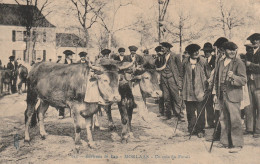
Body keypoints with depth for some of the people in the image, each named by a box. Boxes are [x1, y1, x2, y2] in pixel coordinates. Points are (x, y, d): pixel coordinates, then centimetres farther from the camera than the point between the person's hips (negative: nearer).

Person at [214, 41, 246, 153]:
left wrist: (233, 76, -28)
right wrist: (217, 93, 17)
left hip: (233, 96, -6)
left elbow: (244, 81, -11)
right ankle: (225, 142, 26)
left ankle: (237, 144, 4)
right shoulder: (220, 63, 13)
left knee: (235, 120, -5)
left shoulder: (239, 63, -5)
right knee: (224, 120, 13)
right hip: (222, 96, 6)